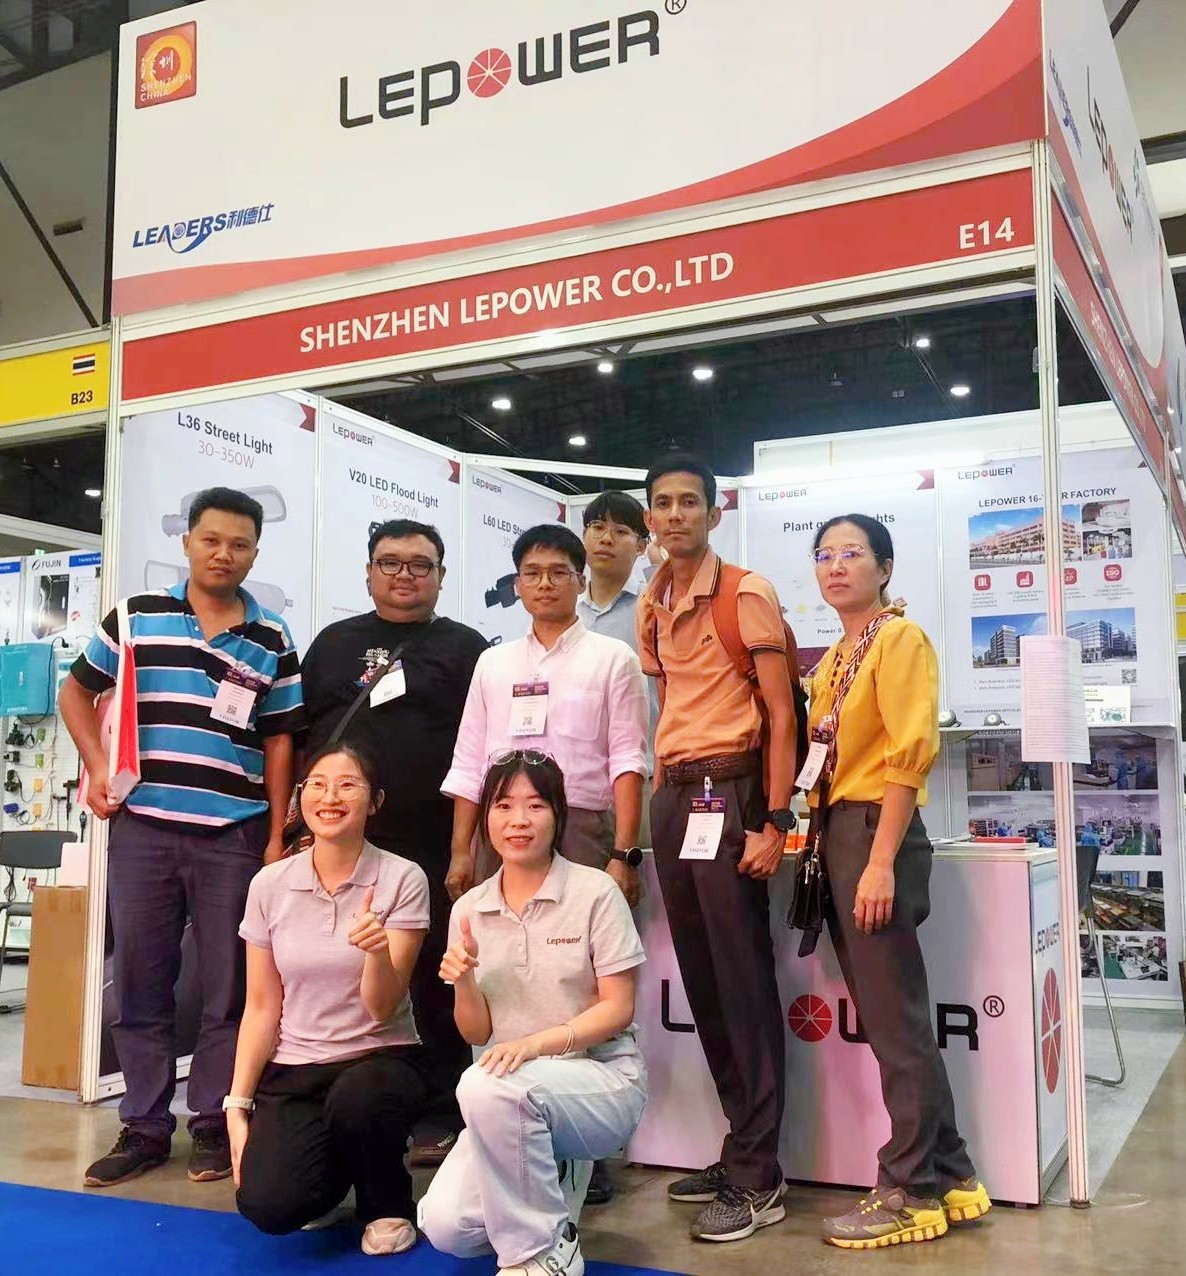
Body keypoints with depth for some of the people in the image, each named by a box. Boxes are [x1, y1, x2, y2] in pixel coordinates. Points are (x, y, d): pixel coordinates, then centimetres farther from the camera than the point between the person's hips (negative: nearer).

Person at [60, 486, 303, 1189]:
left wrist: (277, 836, 1)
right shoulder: (137, 616, 5)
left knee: (229, 988, 5)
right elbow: (77, 691, 15)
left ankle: (214, 1124, 19)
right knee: (140, 983, 8)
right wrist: (97, 767, 1)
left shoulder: (272, 641, 5)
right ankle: (145, 1126, 21)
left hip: (234, 835, 0)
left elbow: (279, 742, 6)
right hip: (143, 827, 1)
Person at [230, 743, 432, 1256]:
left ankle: (387, 1204, -2)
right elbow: (262, 1007, 3)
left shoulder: (402, 880, -10)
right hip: (291, 1068, 2)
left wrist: (378, 952, -34)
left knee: (356, 1099, -37)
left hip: (380, 1059, -2)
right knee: (267, 1206, -22)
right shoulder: (270, 884, -1)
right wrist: (238, 1105, -4)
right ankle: (328, 1173, 16)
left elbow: (382, 1009, -13)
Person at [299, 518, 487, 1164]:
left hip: (431, 850, -2)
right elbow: (296, 735, 15)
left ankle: (442, 1117, 14)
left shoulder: (465, 649, 6)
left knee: (433, 985, 4)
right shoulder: (334, 643, 15)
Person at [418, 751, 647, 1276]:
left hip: (603, 1078, -5)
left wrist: (537, 1043, -25)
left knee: (487, 1088, -34)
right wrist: (463, 981, -16)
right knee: (444, 1227, -15)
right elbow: (477, 1033, 5)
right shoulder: (469, 909, 4)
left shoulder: (595, 892, -9)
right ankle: (549, 1183, 16)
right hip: (516, 1090, 5)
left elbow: (617, 1010, -10)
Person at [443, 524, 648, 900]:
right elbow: (469, 765, 13)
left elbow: (627, 761, -4)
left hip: (581, 832, -3)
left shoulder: (613, 658, 4)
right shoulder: (491, 662, 15)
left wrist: (623, 854, -12)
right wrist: (461, 851, 7)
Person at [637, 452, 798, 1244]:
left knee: (743, 982, -4)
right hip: (672, 797, 7)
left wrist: (774, 823, -17)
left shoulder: (747, 595, -7)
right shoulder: (654, 607, 14)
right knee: (701, 981, 11)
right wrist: (660, 798, 13)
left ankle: (757, 1177, 4)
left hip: (727, 793, -7)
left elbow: (781, 714, -10)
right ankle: (742, 1149, 23)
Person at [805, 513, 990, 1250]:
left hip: (876, 832, -9)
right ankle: (947, 1175, 23)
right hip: (837, 832, 9)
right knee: (886, 1020, 12)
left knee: (896, 1021, -1)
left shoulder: (900, 637, -7)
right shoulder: (834, 657, 18)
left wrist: (881, 860, -21)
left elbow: (910, 752, -16)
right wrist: (822, 840, 5)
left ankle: (913, 1191, 11)